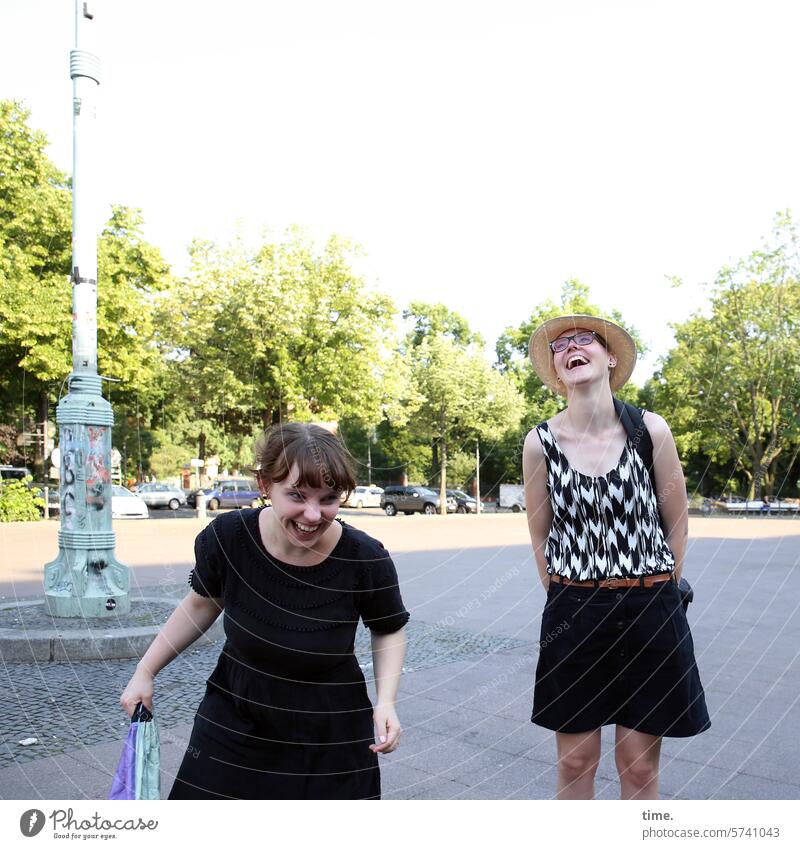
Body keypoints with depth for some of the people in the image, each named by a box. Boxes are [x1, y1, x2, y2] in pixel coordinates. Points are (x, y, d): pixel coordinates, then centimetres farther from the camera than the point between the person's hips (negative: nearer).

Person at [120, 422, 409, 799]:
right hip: (232, 729, 2)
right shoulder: (227, 536, -18)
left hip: (330, 743, -1)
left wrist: (386, 701, -15)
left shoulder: (366, 560, -22)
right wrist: (145, 671, 4)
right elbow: (202, 604, 4)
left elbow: (390, 630, -1)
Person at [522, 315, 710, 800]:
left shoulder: (651, 431, -6)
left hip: (650, 614, 0)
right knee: (575, 762, 11)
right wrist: (568, 602, 9)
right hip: (573, 614, 1)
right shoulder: (541, 443, -4)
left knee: (640, 766, 10)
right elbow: (540, 534, 6)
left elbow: (677, 524, 4)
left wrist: (658, 599, 8)